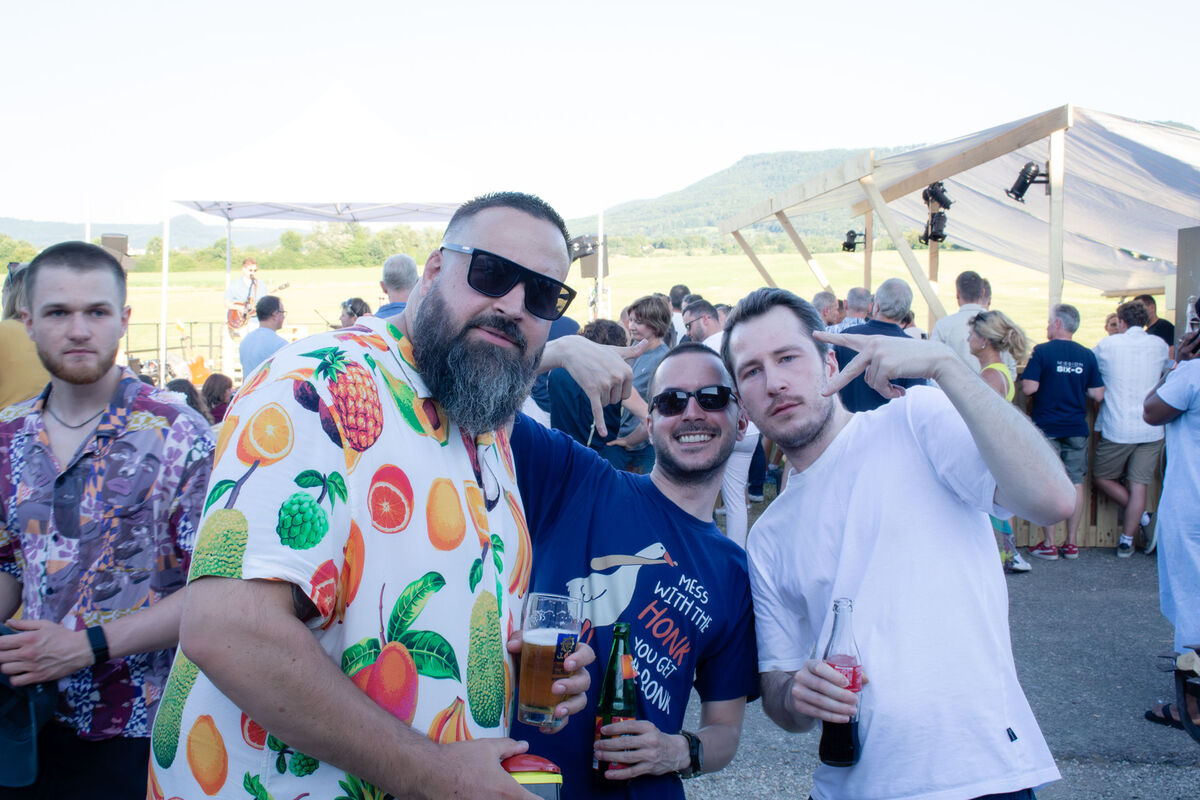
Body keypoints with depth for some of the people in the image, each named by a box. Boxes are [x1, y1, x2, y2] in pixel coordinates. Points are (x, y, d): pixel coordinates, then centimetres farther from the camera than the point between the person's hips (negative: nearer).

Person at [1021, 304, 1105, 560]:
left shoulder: (1042, 351, -9)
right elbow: (1098, 395, 3)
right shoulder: (1087, 355, 3)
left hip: (1047, 427, -3)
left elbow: (1029, 388, -15)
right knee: (1075, 484, 9)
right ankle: (1071, 543, 13)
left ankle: (1048, 545, 4)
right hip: (1077, 429, 4)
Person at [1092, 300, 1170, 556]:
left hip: (1118, 429, -3)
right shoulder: (1159, 345, 5)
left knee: (1102, 477, 14)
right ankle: (1126, 540, 9)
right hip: (1152, 429, 3)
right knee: (1138, 485, 6)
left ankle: (1144, 518, 5)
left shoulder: (1108, 345, -5)